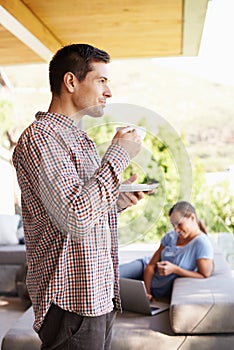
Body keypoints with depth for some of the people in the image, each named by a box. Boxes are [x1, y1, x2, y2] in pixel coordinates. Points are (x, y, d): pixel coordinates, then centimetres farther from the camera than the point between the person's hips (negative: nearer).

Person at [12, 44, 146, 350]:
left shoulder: (78, 138, 15)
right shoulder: (40, 136, -17)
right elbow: (76, 219, -27)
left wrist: (117, 201, 2)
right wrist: (119, 155, -18)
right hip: (73, 304, -9)